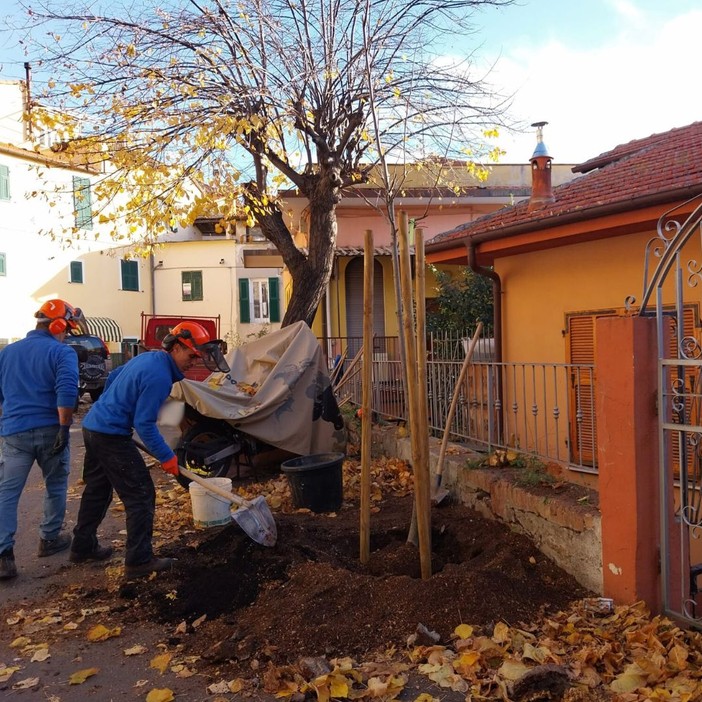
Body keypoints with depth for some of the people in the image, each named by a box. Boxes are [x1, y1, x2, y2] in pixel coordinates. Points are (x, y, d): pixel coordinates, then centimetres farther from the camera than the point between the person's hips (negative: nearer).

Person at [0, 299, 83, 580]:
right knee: (56, 486, 16)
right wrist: (64, 428, -15)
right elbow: (67, 393, -19)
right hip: (49, 431, -3)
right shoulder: (62, 352, -5)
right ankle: (49, 539, 26)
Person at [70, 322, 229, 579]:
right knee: (141, 495, -4)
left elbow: (112, 378, 23)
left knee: (97, 489, 22)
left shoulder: (146, 358, 9)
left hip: (92, 425, 10)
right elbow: (144, 423, -21)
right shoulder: (160, 376, -21)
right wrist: (166, 457, -14)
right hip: (112, 436, -10)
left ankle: (83, 546, 35)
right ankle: (139, 561, 1)